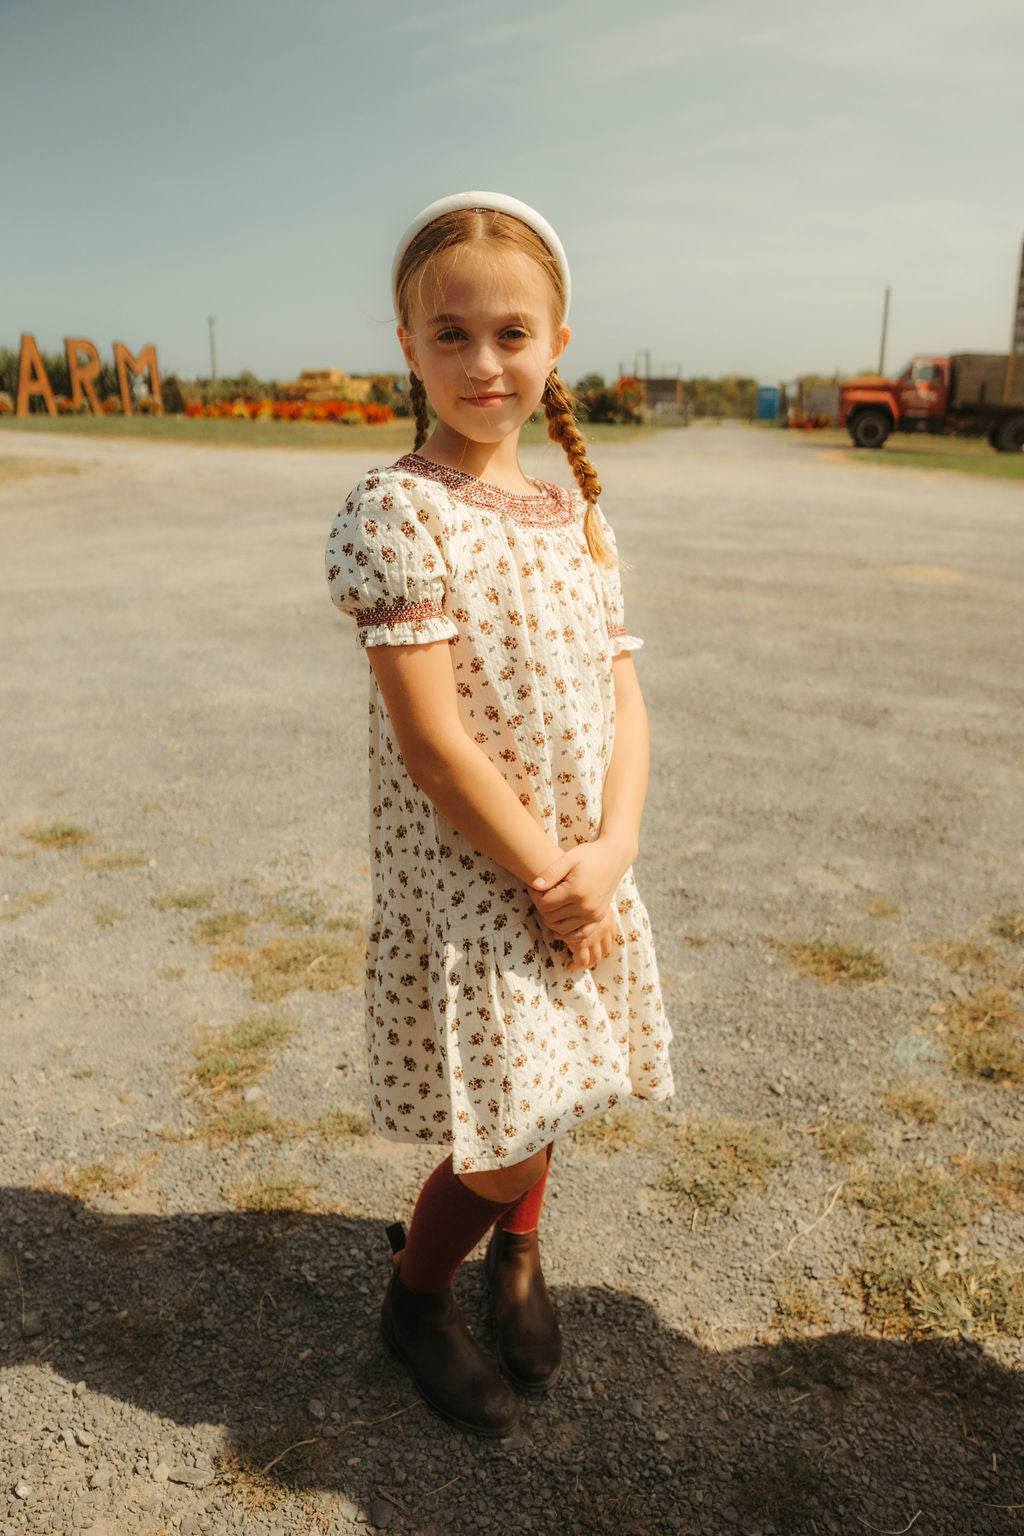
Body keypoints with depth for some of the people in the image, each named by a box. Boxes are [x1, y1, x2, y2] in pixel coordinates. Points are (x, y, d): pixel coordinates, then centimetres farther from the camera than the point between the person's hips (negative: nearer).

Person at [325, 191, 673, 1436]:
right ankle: (415, 1295, 34)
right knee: (507, 1141, 1)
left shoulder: (576, 516, 5)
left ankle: (514, 1253, 52)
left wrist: (608, 852, -11)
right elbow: (429, 737, -20)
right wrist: (548, 879, -14)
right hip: (462, 885, -6)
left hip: (574, 875, 6)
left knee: (540, 1093, 21)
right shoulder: (398, 509, -15)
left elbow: (622, 699, 4)